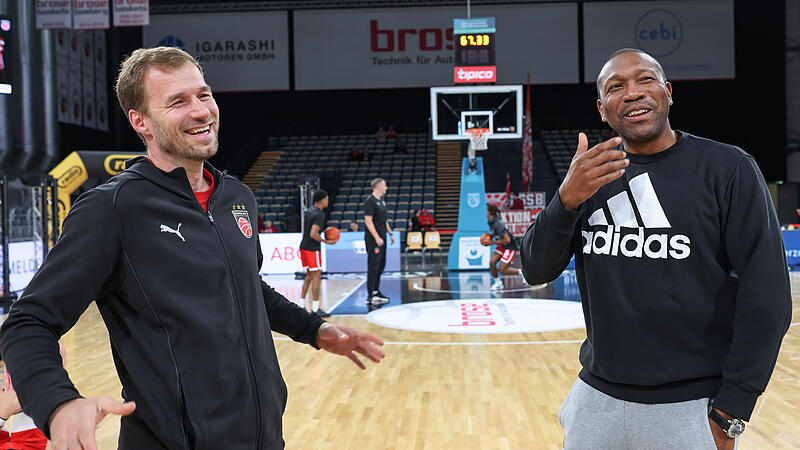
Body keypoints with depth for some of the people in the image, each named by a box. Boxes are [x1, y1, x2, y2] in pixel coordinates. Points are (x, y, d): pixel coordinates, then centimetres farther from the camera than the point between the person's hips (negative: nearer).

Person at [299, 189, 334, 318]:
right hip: (312, 249, -9)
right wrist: (326, 241, -14)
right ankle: (315, 308, -2)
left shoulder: (309, 211, 12)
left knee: (309, 276, 17)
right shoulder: (319, 214, -16)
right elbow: (313, 234, -24)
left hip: (304, 247, 9)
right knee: (317, 276, -3)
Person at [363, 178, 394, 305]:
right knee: (373, 267, -8)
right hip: (373, 240, -9)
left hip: (381, 238, 9)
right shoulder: (370, 201, -13)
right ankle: (370, 296, -6)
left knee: (381, 266, 14)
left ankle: (376, 291, 24)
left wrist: (390, 233, 20)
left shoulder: (382, 201, 15)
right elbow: (368, 221, -19)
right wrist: (377, 238, -23)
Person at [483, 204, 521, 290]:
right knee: (492, 263, -3)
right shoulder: (492, 221, -2)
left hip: (510, 247, -8)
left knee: (502, 270, -8)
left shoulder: (497, 224, -30)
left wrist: (492, 243, -22)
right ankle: (498, 283, 13)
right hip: (502, 246, 8)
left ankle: (520, 272, 13)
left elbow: (507, 240, -30)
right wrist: (491, 237, 3)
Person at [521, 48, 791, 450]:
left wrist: (729, 415, -12)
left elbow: (766, 294, -9)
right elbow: (536, 271, -1)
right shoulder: (590, 176, 5)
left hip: (691, 406, -3)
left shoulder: (727, 168, -7)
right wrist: (567, 200, -19)